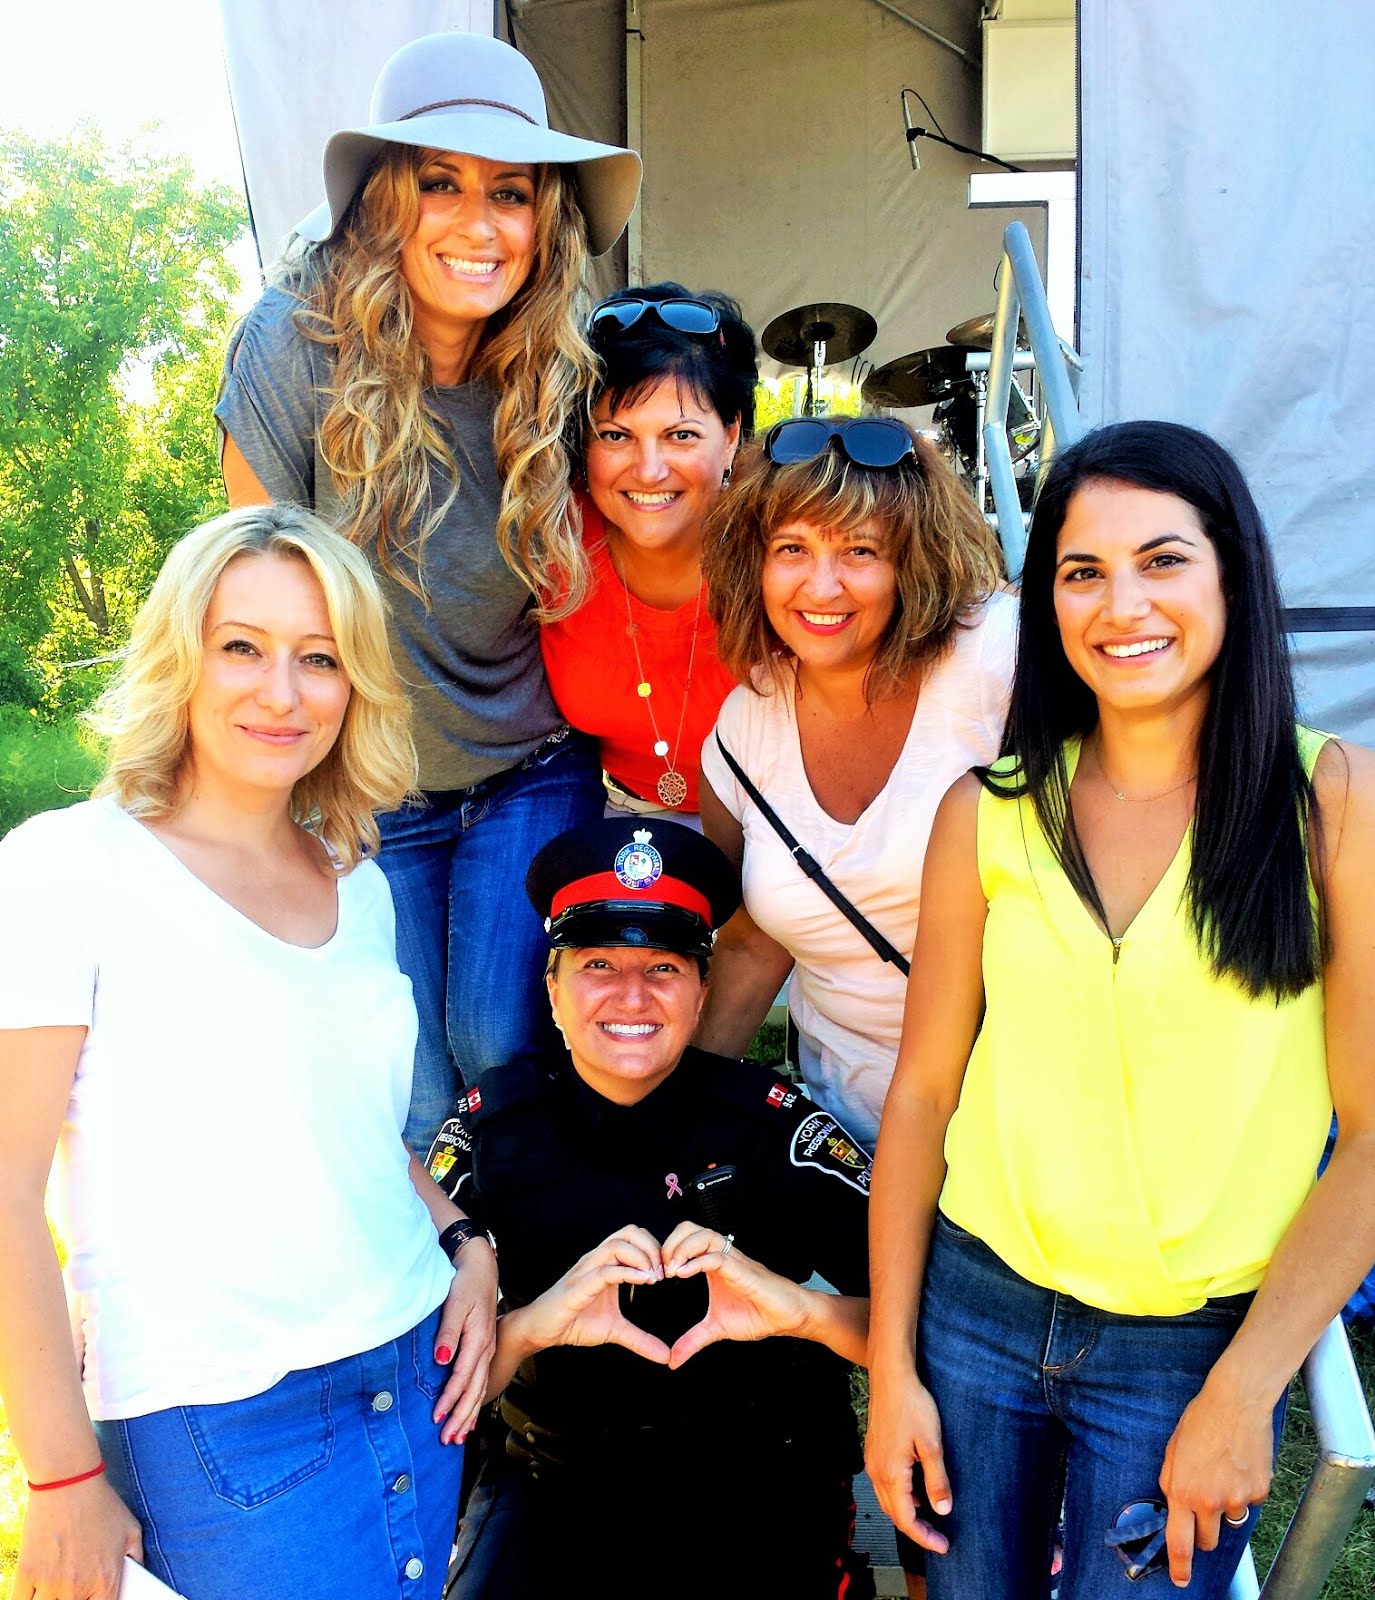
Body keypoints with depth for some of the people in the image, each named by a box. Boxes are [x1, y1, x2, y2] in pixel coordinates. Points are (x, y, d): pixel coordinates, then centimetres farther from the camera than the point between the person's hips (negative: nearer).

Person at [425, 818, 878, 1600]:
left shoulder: (766, 1121, -11)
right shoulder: (494, 1124, -7)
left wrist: (803, 1308, -34)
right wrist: (532, 1324, -30)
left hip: (756, 1484, 0)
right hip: (554, 1473, 0)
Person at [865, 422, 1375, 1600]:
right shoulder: (990, 810, -3)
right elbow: (923, 1093, 0)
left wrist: (1243, 1393, -11)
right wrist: (890, 1365, 0)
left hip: (1196, 1348, -2)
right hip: (977, 1309, 2)